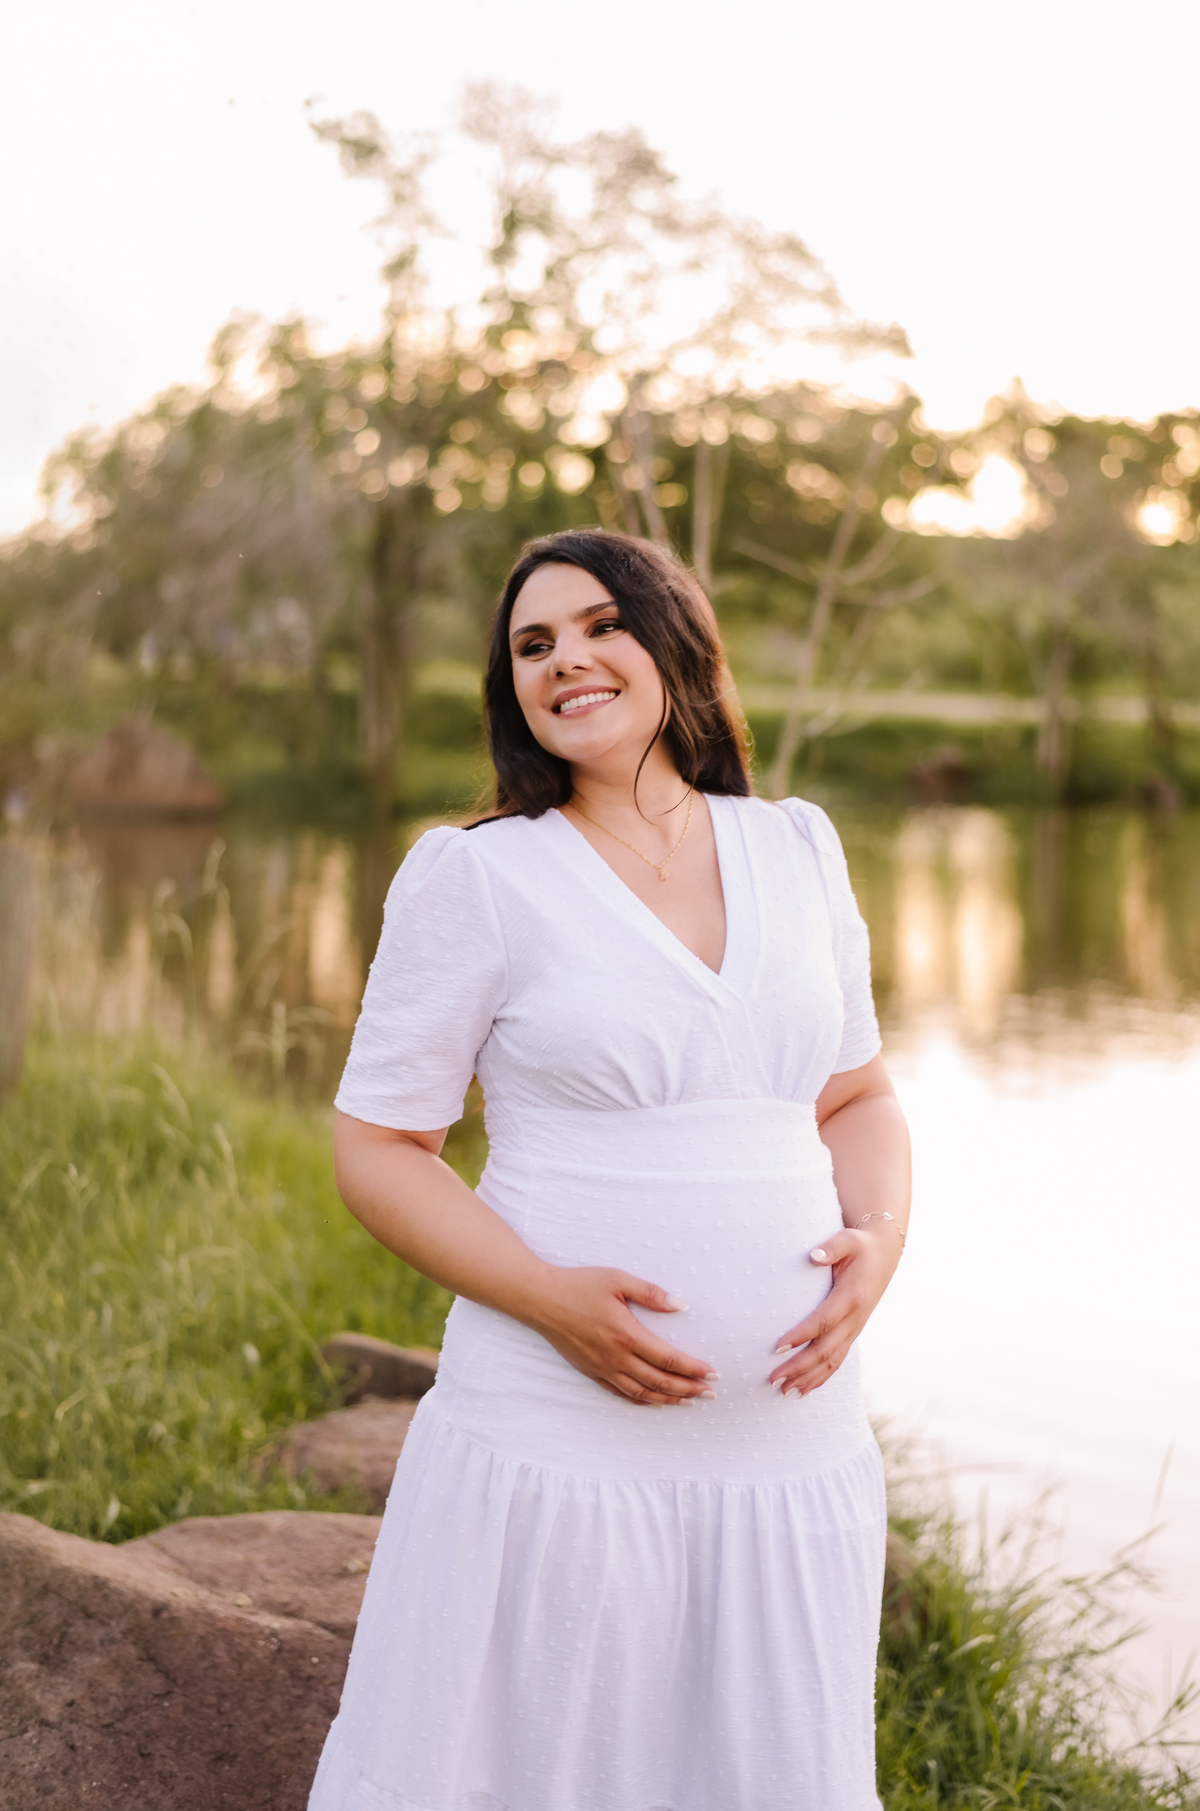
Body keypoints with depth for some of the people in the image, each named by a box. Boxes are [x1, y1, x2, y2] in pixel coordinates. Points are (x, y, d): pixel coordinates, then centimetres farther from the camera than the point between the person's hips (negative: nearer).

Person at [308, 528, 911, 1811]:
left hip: (790, 1435, 4)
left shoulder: (796, 850, 9)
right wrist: (548, 1298, -16)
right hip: (556, 1444, -3)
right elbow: (376, 1150, -1)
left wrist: (878, 1238, -3)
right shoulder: (476, 876, -2)